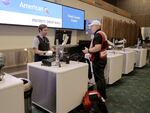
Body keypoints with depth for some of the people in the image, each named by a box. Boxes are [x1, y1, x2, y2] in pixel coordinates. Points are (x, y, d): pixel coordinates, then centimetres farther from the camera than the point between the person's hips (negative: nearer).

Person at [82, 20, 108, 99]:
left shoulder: (98, 34, -17)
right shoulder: (102, 33, 16)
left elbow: (98, 48, -28)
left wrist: (88, 50, -17)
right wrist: (90, 49, 18)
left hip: (98, 60, -11)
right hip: (102, 58, 11)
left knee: (99, 78, -1)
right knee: (101, 77, 18)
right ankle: (103, 95, 31)